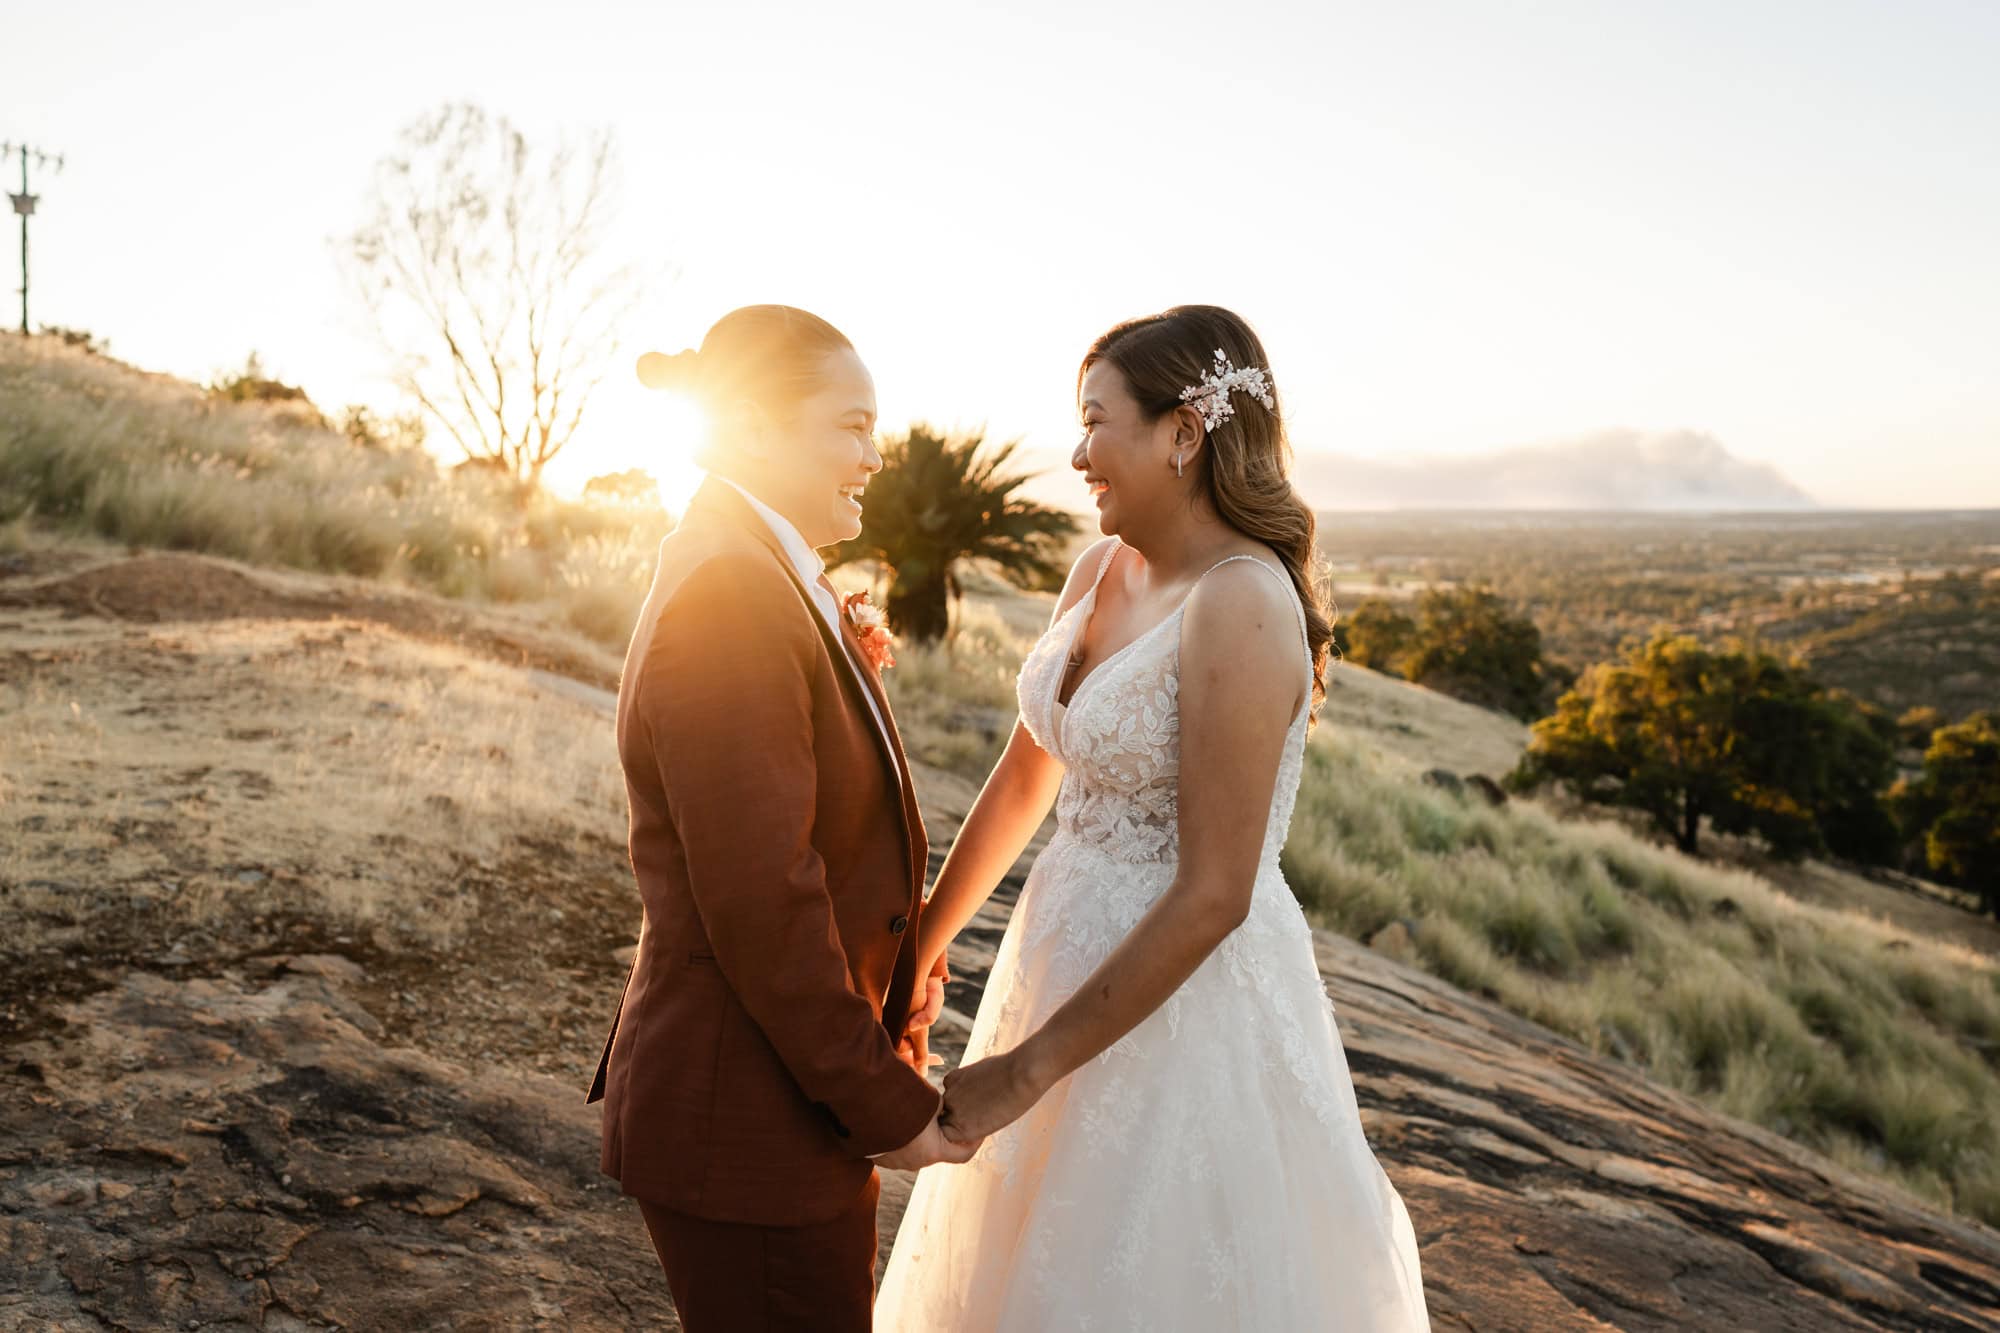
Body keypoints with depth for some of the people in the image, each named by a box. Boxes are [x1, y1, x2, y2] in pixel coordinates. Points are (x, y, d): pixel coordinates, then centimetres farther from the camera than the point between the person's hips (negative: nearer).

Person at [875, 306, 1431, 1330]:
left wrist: (1026, 1068, -19)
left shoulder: (1241, 608, -23)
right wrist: (920, 949, 14)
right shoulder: (1102, 572, 2)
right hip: (1070, 956, 8)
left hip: (1187, 1002, -8)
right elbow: (1026, 775, 10)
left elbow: (1213, 896, -24)